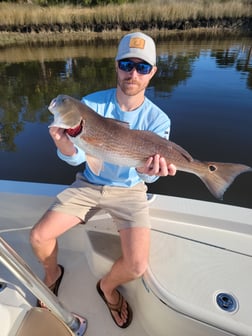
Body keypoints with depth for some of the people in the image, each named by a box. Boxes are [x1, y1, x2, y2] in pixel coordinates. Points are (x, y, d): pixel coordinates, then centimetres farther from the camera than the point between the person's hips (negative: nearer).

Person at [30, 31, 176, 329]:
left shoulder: (157, 119, -11)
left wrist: (147, 170, -41)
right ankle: (53, 274, 29)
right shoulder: (91, 103, -9)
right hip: (88, 184, 2)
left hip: (129, 190, -1)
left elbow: (149, 173, -17)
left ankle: (108, 286, 23)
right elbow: (75, 157, -13)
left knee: (137, 265, -16)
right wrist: (64, 142, -36)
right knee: (38, 236, -9)